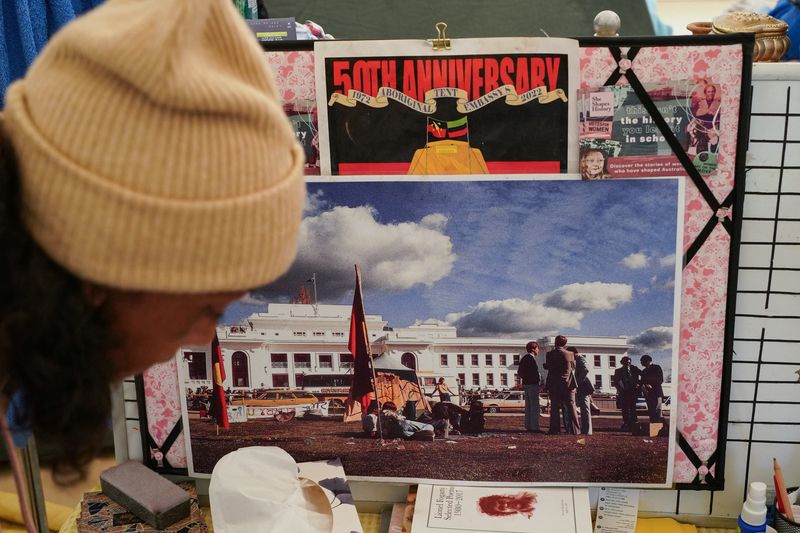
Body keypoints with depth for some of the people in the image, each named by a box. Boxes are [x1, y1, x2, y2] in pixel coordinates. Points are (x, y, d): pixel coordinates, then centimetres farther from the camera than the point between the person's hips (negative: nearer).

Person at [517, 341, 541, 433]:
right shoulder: (531, 358, -15)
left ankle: (528, 426, 17)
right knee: (534, 407, -7)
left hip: (526, 384, 10)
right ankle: (534, 427, -8)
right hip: (532, 384, -10)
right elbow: (534, 372, -22)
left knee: (528, 407, 13)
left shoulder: (524, 358, 14)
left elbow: (519, 372, 20)